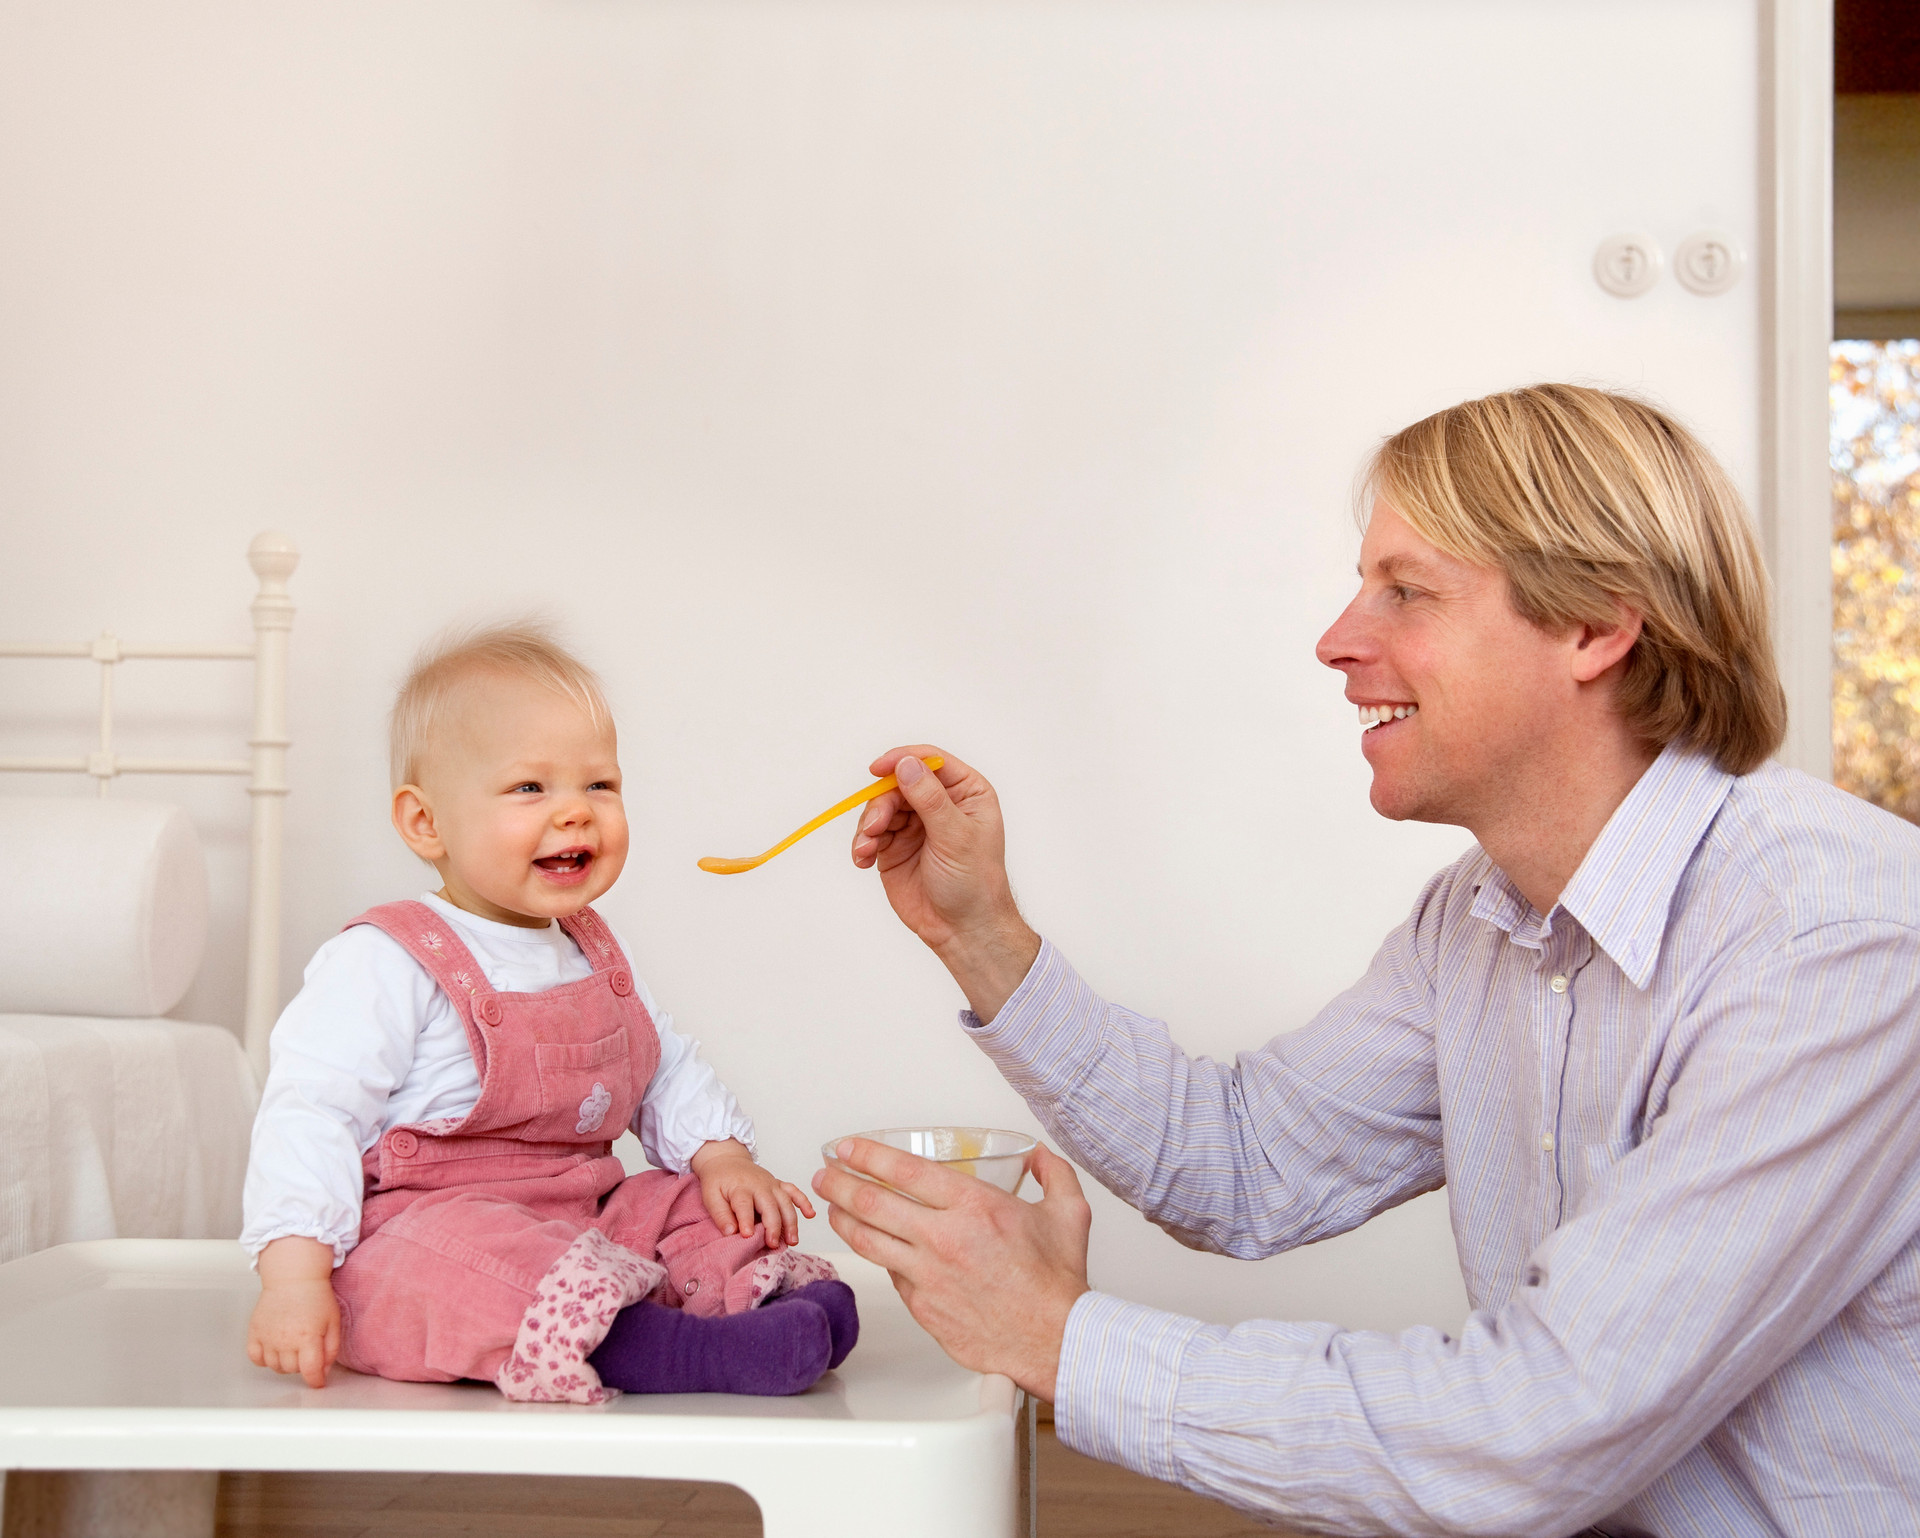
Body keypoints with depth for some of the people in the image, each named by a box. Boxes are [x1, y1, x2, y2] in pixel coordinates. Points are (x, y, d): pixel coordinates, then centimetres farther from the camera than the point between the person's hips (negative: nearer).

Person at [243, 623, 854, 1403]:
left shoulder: (595, 954, 13)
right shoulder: (385, 964, -12)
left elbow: (667, 1069, 23)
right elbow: (309, 1112, -17)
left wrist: (720, 1155, 3)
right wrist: (294, 1279, -27)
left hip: (580, 1218, 9)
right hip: (420, 1224, -9)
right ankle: (690, 1352, -51)